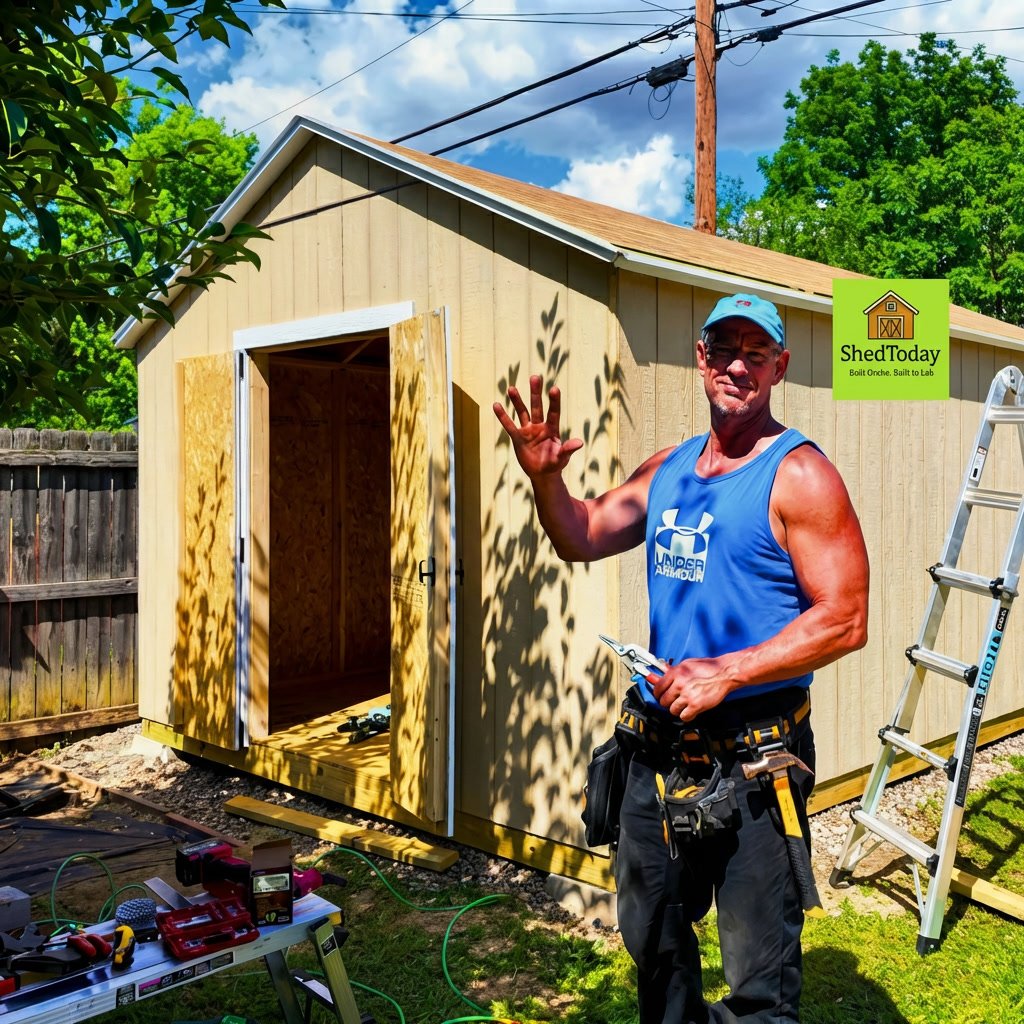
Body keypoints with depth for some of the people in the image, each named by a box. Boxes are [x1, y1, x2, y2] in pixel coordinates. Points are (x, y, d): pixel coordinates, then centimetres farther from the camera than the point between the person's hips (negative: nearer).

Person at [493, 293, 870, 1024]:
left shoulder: (798, 474, -11)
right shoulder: (668, 469, 10)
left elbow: (845, 618, -17)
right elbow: (582, 538, 14)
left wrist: (728, 672, -24)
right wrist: (545, 477, -5)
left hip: (753, 760, -7)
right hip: (659, 750, 7)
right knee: (652, 936, 24)